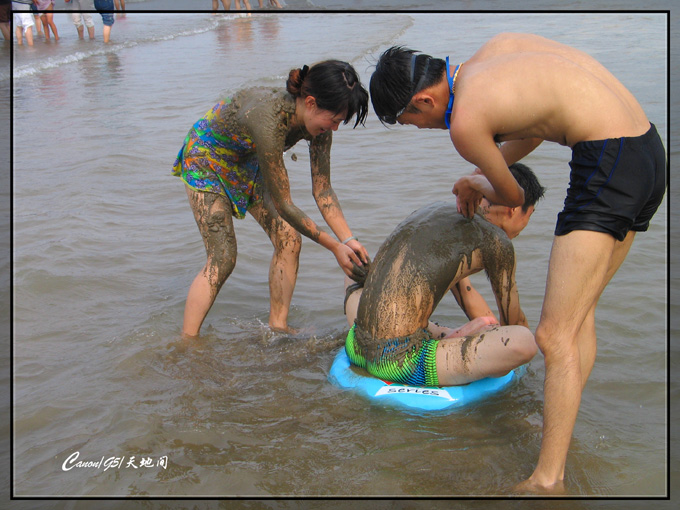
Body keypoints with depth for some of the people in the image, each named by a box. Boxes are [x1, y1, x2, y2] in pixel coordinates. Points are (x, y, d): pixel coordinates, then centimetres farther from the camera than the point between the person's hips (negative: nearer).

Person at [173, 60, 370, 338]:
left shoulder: (317, 121, -21)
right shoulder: (270, 119, -42)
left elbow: (322, 189, -11)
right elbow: (283, 204, -34)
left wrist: (348, 239, -21)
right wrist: (334, 246, -28)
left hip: (247, 160, 7)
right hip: (206, 156, -7)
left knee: (288, 240, -4)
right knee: (222, 258, -13)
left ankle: (277, 327, 9)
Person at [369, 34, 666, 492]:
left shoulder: (464, 122, -11)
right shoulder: (495, 46, 13)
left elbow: (512, 196, 6)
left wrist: (474, 187, 28)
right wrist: (478, 177, 35)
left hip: (608, 165, -10)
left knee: (556, 335, -7)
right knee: (580, 312, 20)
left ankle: (548, 480, -3)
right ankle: (562, 428, 31)